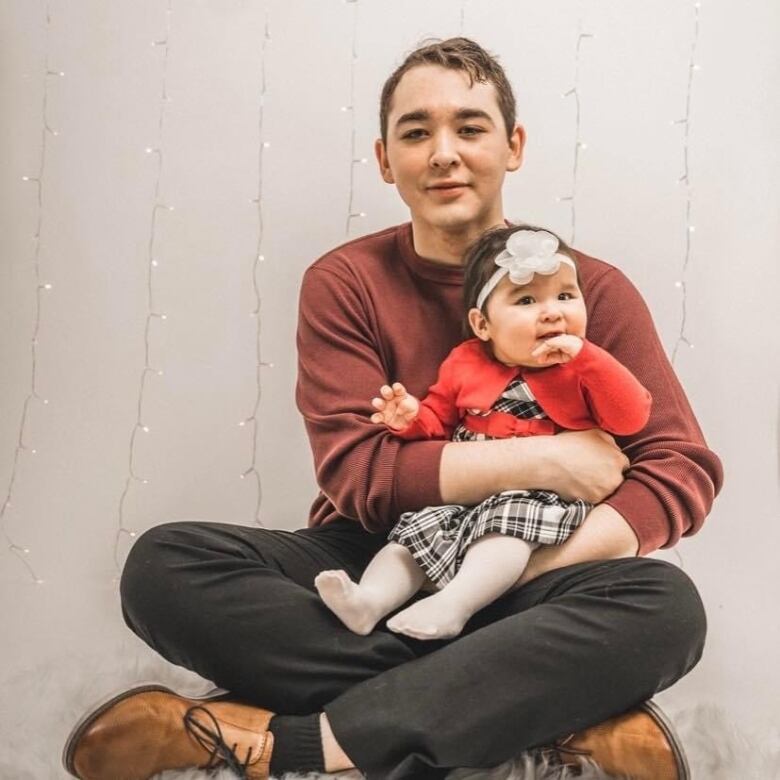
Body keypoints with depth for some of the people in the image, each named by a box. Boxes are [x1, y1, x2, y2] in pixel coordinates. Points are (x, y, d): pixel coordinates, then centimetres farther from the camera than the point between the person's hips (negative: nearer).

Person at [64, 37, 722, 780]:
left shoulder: (593, 291, -1)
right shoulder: (343, 283, -1)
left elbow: (684, 470, -6)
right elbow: (354, 472, -12)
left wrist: (541, 564, -21)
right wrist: (545, 460, -16)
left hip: (515, 590, 0)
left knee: (667, 604, -31)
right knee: (164, 564, -24)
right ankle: (562, 718, -25)